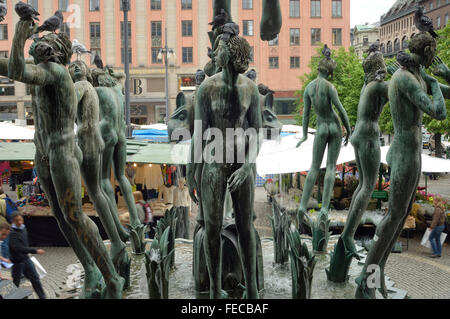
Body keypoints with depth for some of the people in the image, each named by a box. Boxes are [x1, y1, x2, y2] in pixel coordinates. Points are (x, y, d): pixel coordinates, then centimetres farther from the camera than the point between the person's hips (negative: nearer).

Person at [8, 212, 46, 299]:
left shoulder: (23, 228, 4)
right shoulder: (12, 233, -21)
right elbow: (18, 248, -30)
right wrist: (35, 251, -31)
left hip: (26, 259, 7)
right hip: (17, 261, -7)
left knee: (35, 278, 9)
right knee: (16, 282, 7)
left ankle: (42, 297, 16)